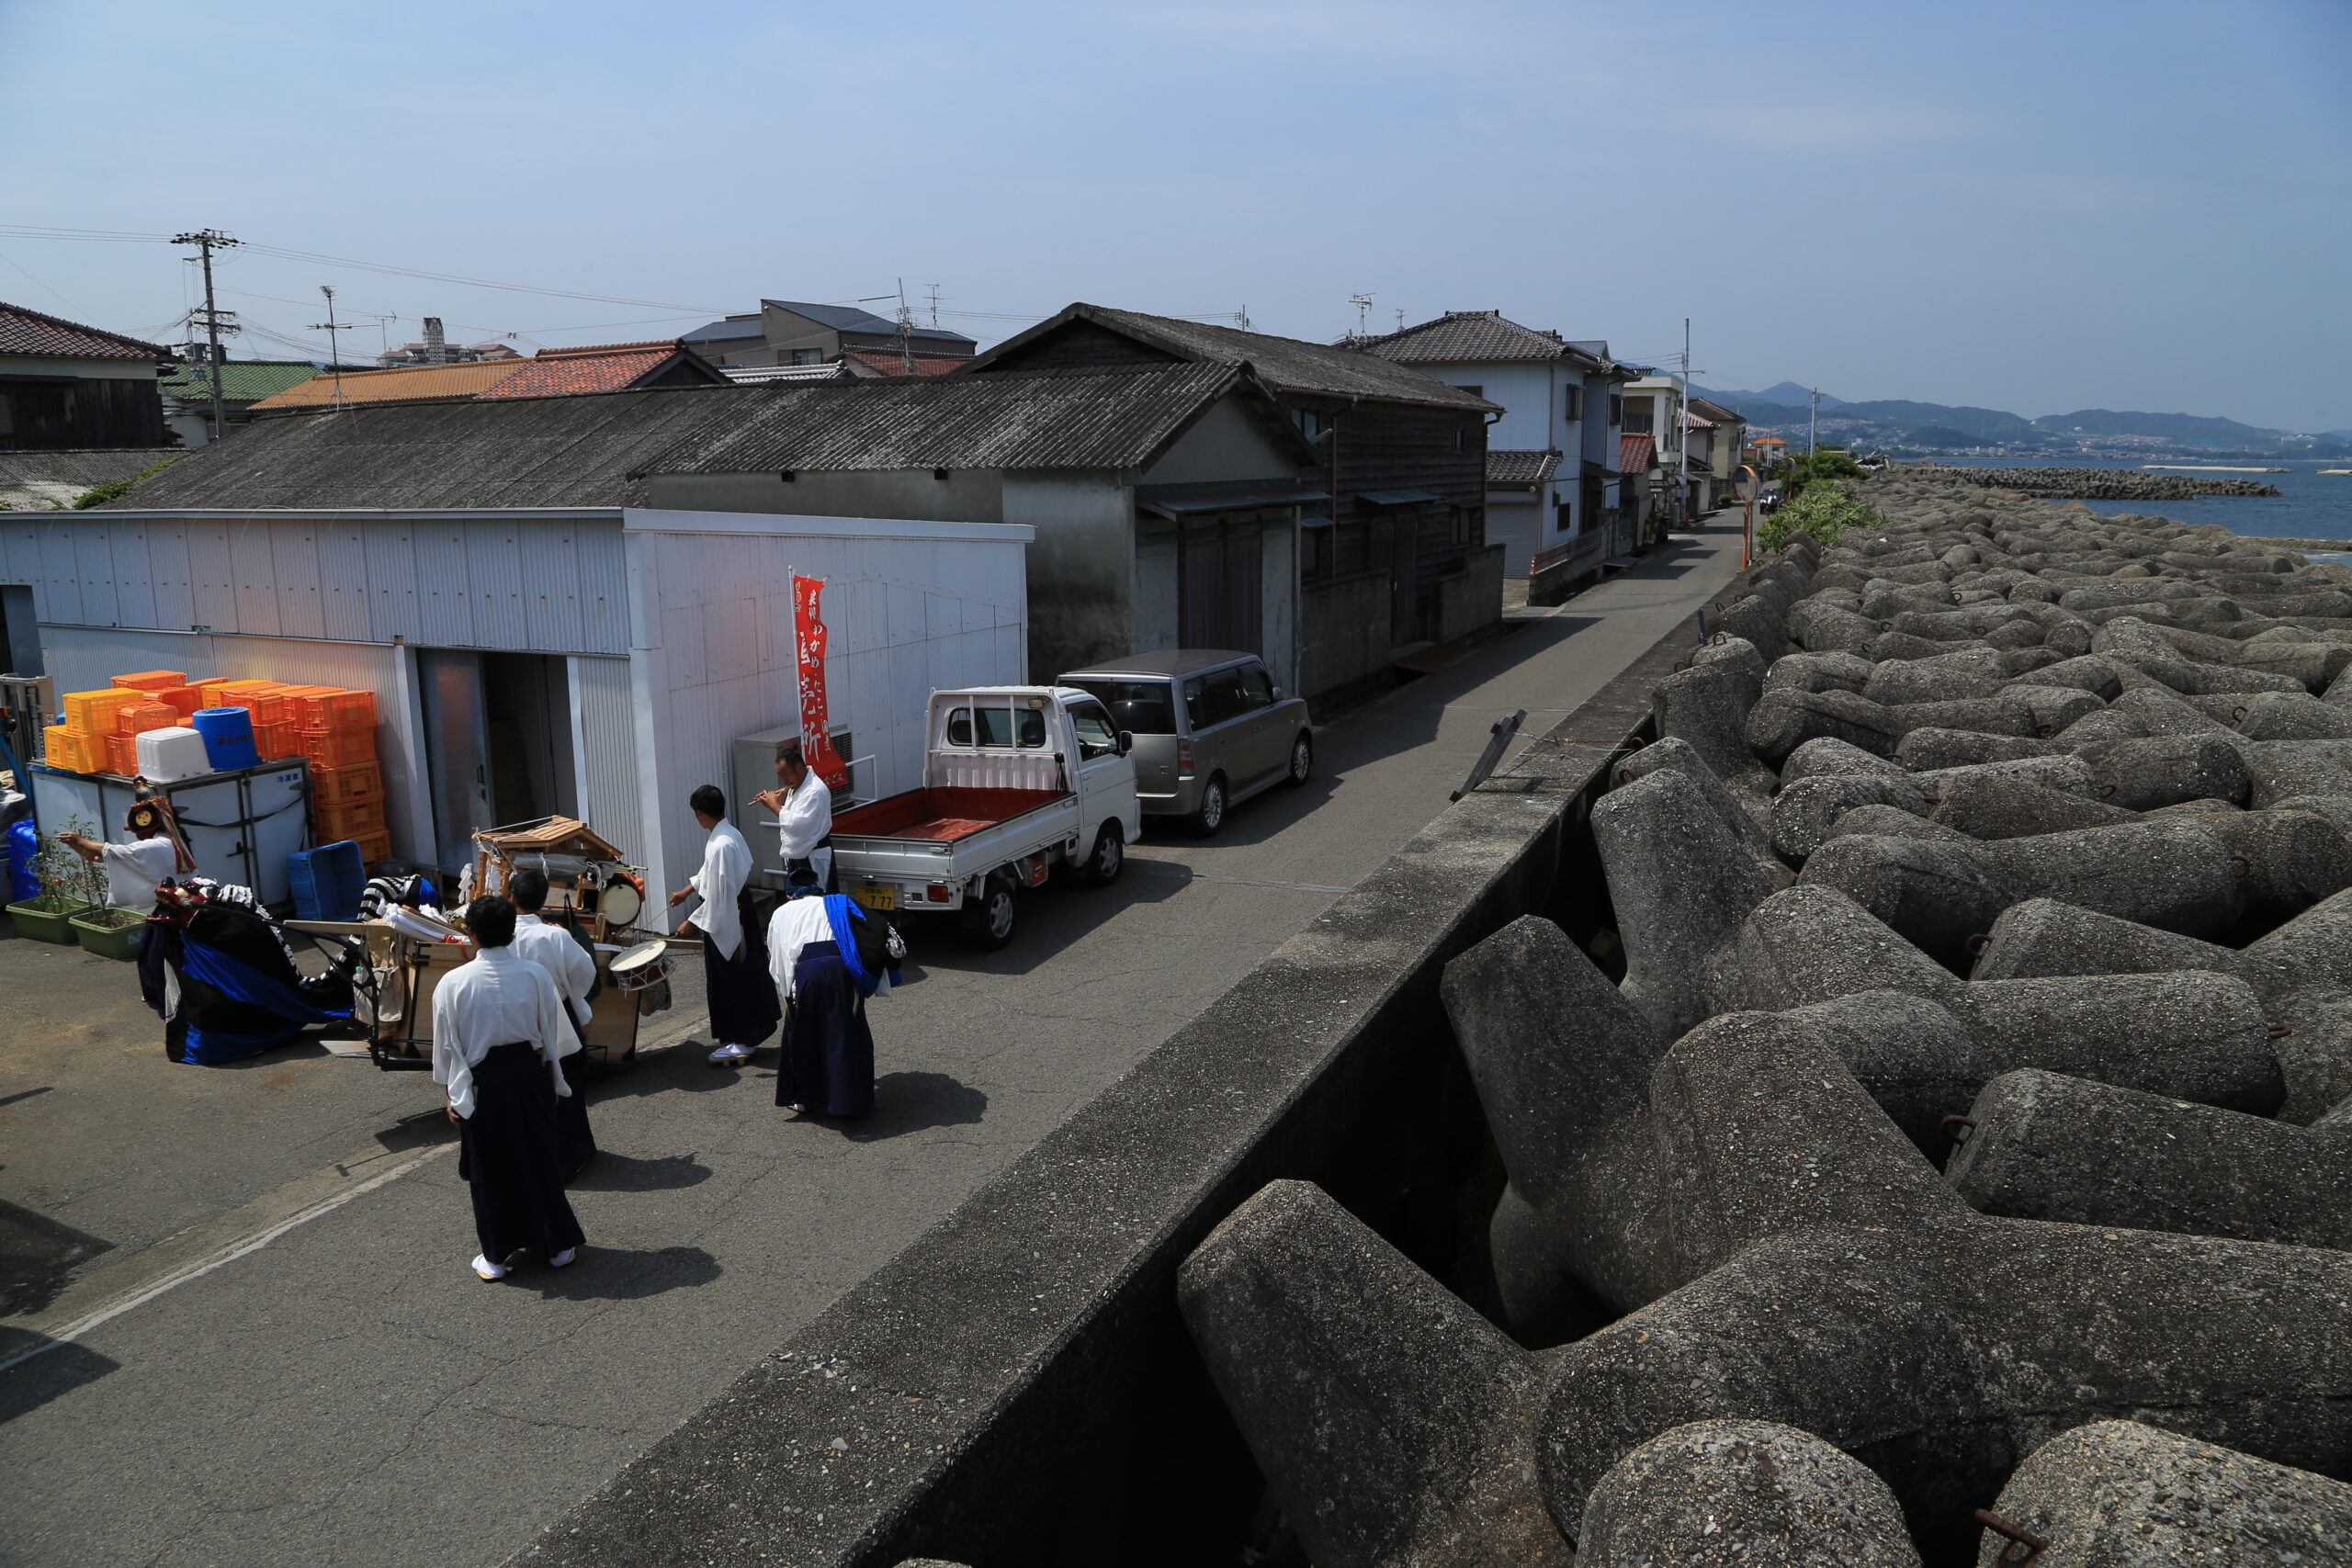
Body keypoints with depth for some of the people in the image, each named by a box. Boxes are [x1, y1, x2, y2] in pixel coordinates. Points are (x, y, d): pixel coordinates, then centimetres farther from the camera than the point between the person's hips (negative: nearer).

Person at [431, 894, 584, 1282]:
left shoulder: (453, 983, -13)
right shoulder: (535, 974, -9)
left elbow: (447, 1047, -6)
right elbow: (552, 1036, 1)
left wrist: (452, 1095, 6)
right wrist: (550, 1082, 15)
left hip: (482, 1085, -1)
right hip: (530, 1076, 2)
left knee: (490, 1168, 12)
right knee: (541, 1160, 14)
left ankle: (496, 1256, 22)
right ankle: (557, 1245, 24)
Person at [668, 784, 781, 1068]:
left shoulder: (720, 845, -26)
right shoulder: (730, 834, 4)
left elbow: (719, 896, -24)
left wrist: (692, 922, -16)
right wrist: (688, 890, 30)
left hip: (726, 920, -9)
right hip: (740, 910, 9)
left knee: (732, 979, 1)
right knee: (745, 974, 17)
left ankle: (741, 1041, 11)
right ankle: (747, 1033, 29)